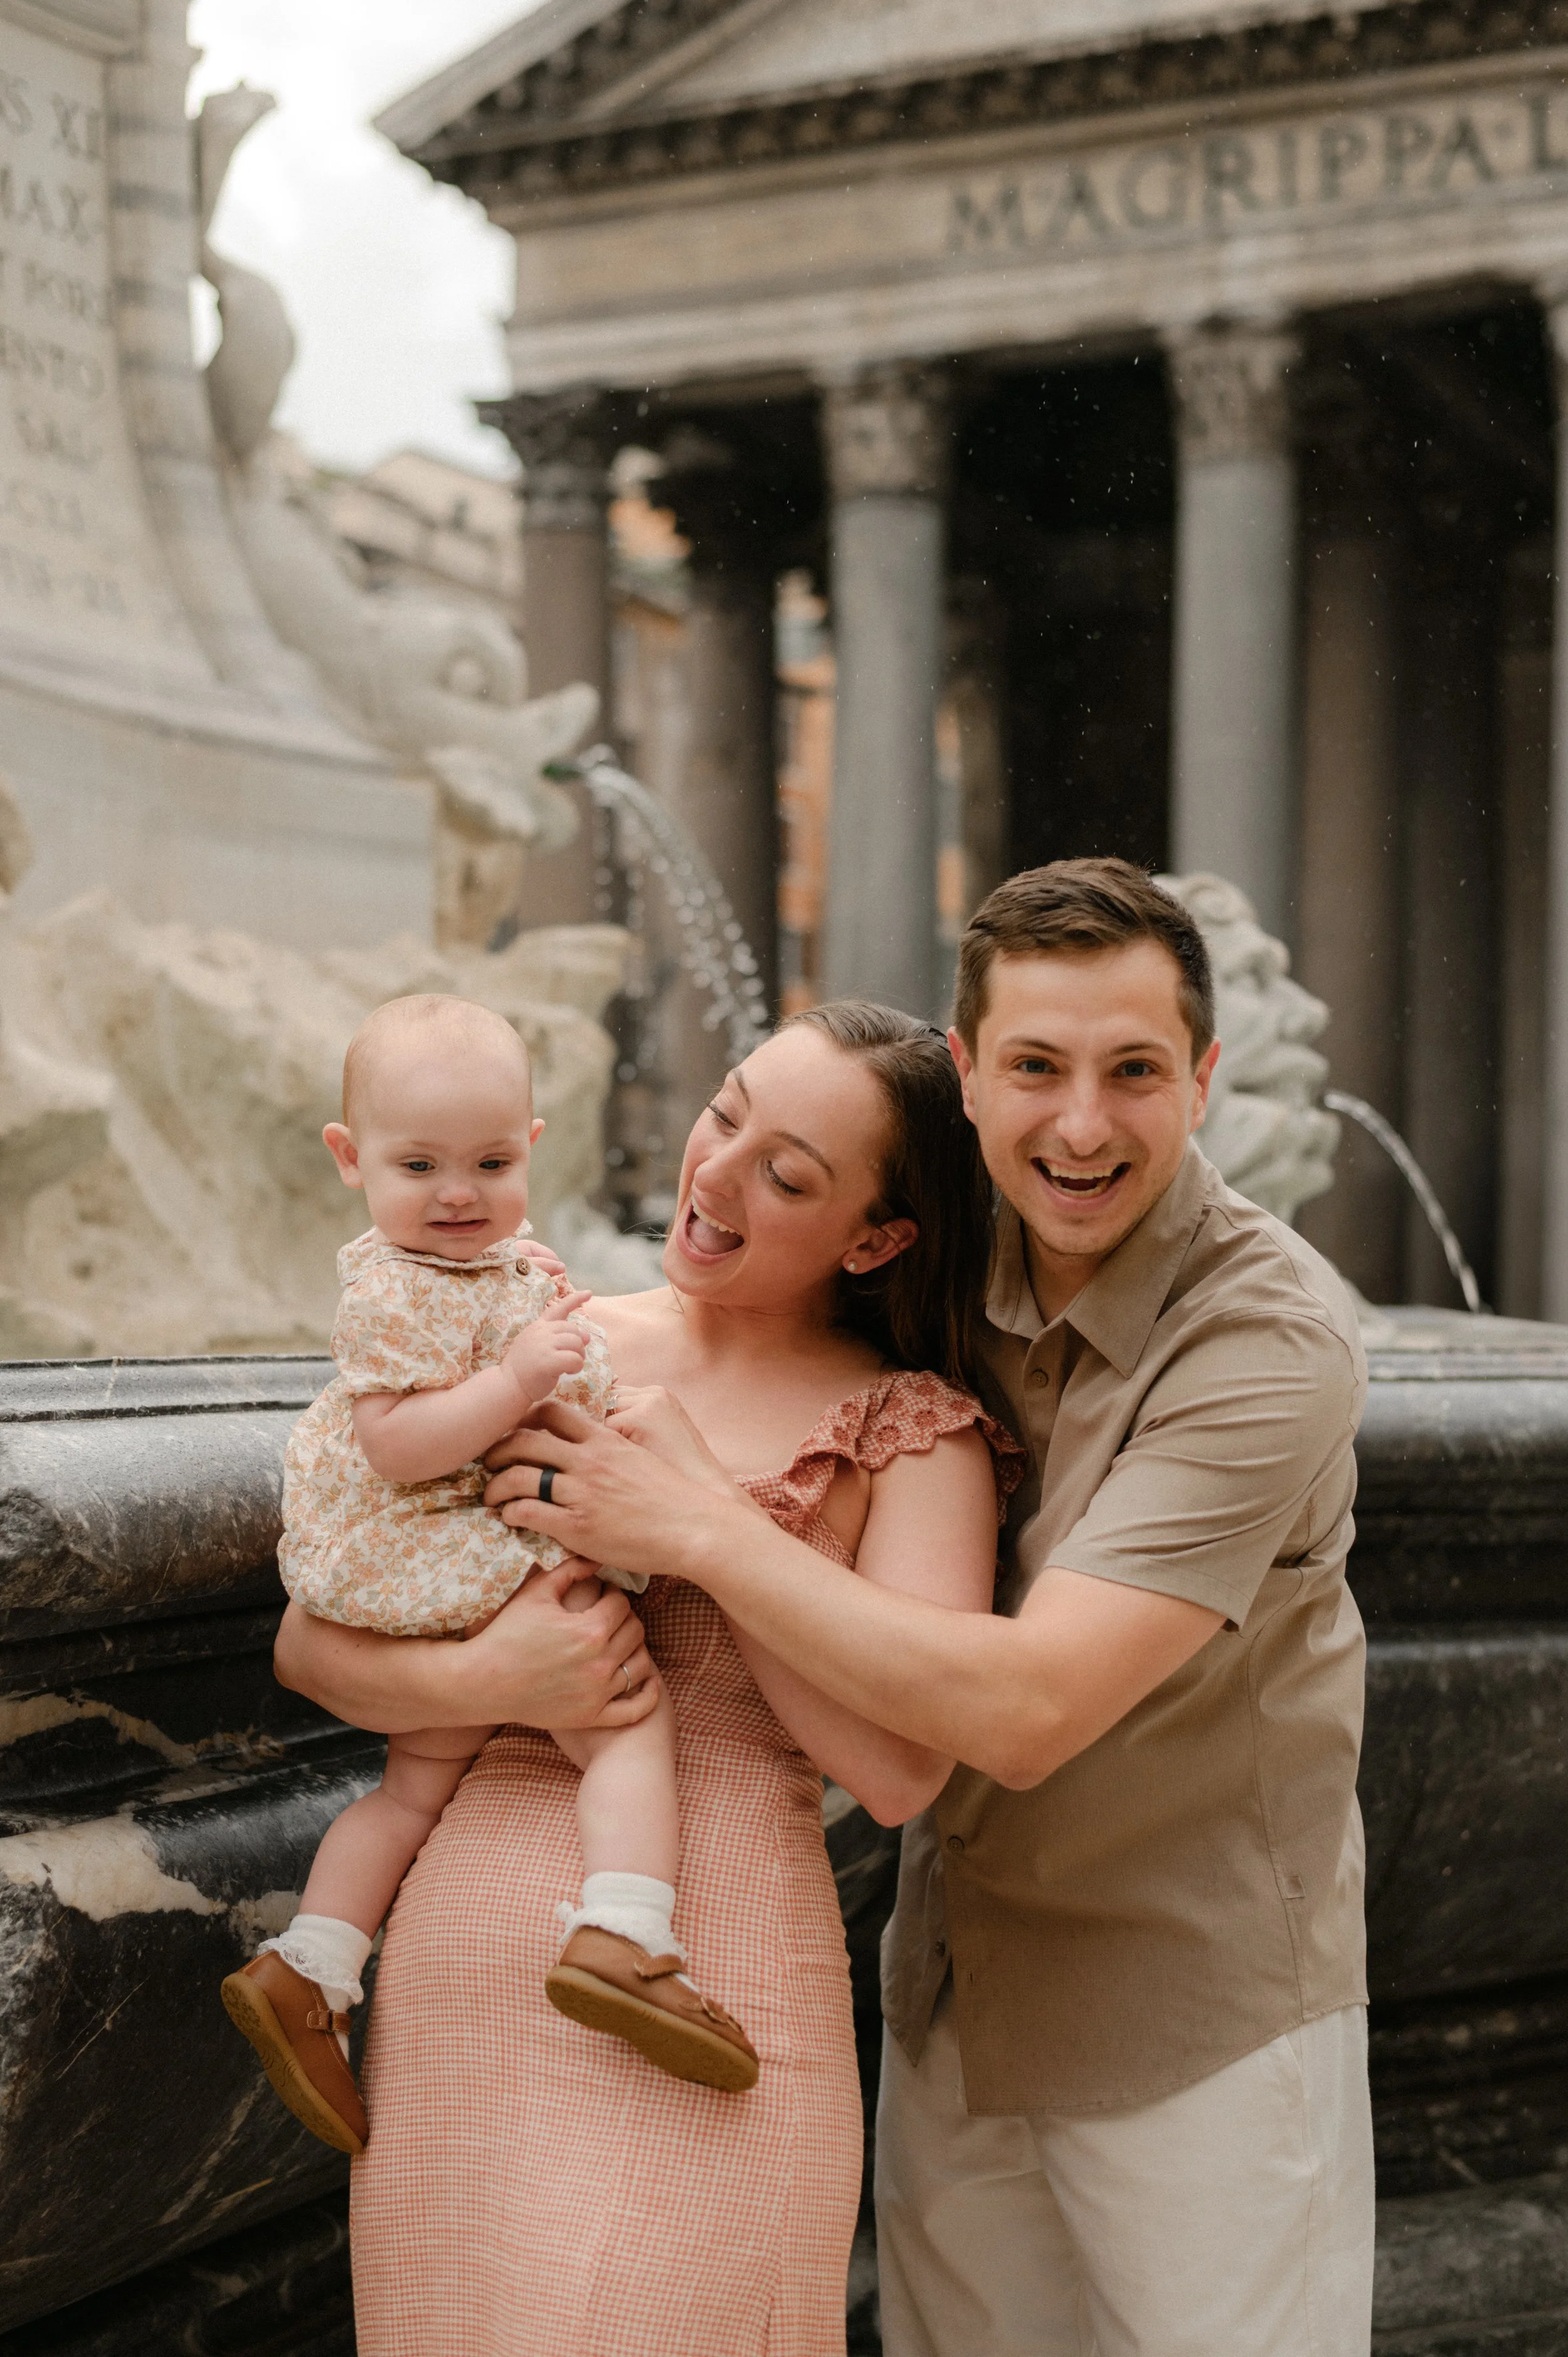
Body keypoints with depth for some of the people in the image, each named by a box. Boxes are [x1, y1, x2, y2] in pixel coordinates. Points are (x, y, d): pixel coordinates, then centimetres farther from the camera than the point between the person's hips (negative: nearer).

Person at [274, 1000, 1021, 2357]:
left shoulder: (912, 1435, -1)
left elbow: (900, 1768, -13)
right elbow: (310, 1639, 7)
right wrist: (485, 1680, -13)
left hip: (709, 1977, -3)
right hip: (456, 1952, 3)